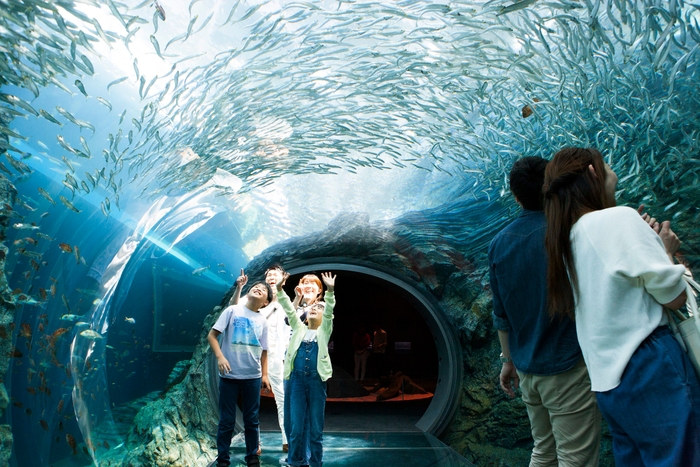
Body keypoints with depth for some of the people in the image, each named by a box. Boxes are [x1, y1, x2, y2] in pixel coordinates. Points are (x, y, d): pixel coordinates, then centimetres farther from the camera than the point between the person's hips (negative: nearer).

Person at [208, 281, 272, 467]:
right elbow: (212, 335, -4)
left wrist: (264, 375, 7)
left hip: (253, 377, 3)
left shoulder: (263, 321, 7)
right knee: (227, 421, 5)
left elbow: (263, 351, 11)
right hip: (229, 375, -3)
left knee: (251, 420, 11)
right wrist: (220, 356, -16)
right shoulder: (232, 311, -2)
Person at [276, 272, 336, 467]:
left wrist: (330, 291, -24)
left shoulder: (324, 330, 8)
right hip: (297, 379, 2)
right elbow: (289, 309, 2)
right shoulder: (299, 328, 13)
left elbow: (329, 311, -8)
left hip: (316, 379, -1)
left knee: (316, 427, 5)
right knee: (296, 425, 4)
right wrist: (280, 289, -12)